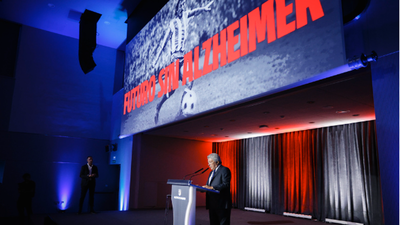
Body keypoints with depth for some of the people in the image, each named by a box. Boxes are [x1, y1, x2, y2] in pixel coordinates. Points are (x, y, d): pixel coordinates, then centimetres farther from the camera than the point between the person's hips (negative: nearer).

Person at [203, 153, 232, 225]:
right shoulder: (212, 172, 21)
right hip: (212, 205, 9)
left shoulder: (225, 170, -8)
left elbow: (226, 184, -20)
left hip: (222, 205, -9)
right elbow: (208, 186, 20)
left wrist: (211, 187, -27)